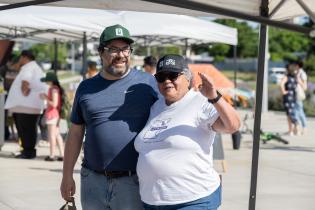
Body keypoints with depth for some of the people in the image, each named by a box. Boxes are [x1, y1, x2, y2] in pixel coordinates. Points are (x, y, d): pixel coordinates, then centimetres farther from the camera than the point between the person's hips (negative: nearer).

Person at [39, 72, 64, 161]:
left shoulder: (54, 89, -18)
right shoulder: (56, 88, 11)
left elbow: (54, 104, -24)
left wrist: (45, 98, -14)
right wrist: (46, 96, 12)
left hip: (52, 114, -10)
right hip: (56, 114, 10)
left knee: (52, 135, -4)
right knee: (57, 135, 13)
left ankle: (52, 155, -1)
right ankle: (62, 155, 14)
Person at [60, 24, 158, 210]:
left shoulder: (148, 82, 0)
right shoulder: (86, 88, 10)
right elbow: (75, 133, 13)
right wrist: (67, 175, 10)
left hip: (134, 182, -3)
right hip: (93, 180, 3)